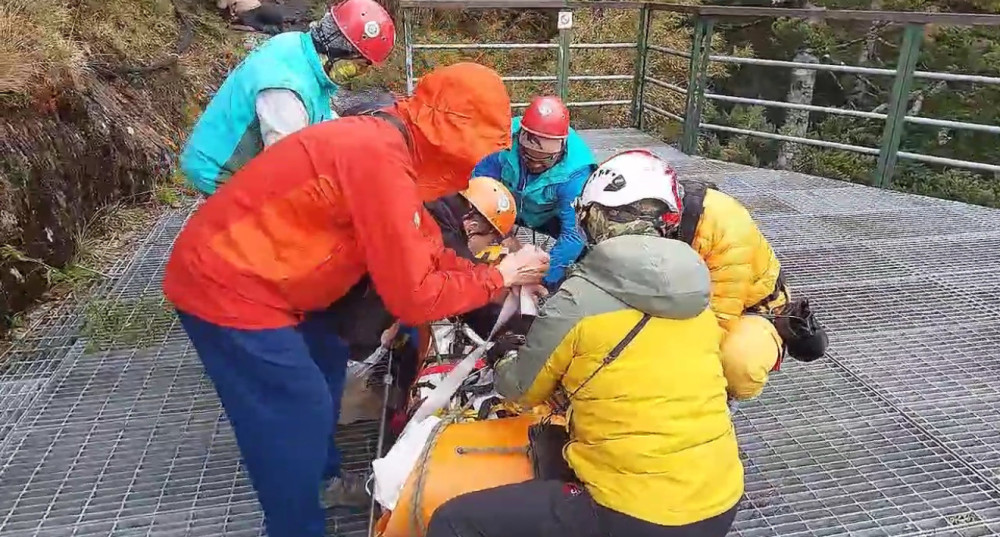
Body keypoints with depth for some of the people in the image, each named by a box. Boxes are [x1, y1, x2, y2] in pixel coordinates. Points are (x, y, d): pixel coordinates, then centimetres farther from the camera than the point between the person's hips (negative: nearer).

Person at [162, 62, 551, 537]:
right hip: (227, 287, -10)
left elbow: (422, 247, 12)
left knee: (326, 363, 21)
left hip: (244, 270, 10)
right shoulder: (381, 160, -28)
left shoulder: (382, 142, 3)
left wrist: (491, 276, 5)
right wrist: (500, 276, -12)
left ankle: (324, 478, 40)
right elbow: (413, 297, -24)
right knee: (298, 412, -1)